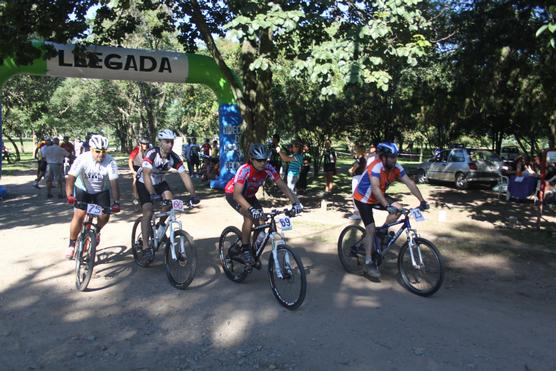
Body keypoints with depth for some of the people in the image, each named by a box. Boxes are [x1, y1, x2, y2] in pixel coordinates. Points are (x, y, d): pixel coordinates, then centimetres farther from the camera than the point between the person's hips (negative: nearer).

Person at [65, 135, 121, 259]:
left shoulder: (110, 162, -24)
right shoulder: (82, 159, -26)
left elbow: (114, 183, -26)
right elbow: (71, 178, -32)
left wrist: (116, 202, -34)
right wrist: (70, 196, -47)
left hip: (101, 191, 1)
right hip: (83, 189, -1)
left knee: (105, 216, -13)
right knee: (79, 215, -17)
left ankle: (96, 231, 22)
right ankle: (72, 245, 2)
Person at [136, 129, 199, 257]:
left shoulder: (174, 157, -19)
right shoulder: (151, 154, -31)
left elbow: (184, 175, -21)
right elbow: (146, 175, -41)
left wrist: (193, 195, -31)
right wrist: (153, 194, -54)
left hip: (159, 182, 4)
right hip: (144, 183, -4)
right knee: (148, 212, -15)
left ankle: (160, 225, 7)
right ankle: (145, 246, -4)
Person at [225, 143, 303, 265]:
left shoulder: (268, 168, -24)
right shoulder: (244, 170, -37)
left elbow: (282, 185, -23)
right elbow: (237, 195, -46)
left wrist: (295, 202, -36)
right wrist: (251, 209, -60)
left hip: (249, 195, 5)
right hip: (233, 194, -5)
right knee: (250, 217, -28)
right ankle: (245, 249, -12)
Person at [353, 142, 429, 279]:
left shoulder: (396, 168, -13)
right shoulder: (375, 167, -33)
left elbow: (410, 183, -13)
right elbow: (375, 189, -45)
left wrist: (422, 201, -22)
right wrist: (387, 206, -55)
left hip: (377, 197, 7)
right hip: (363, 199, -7)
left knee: (398, 209, -11)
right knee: (371, 229, -12)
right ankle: (369, 262, -1)